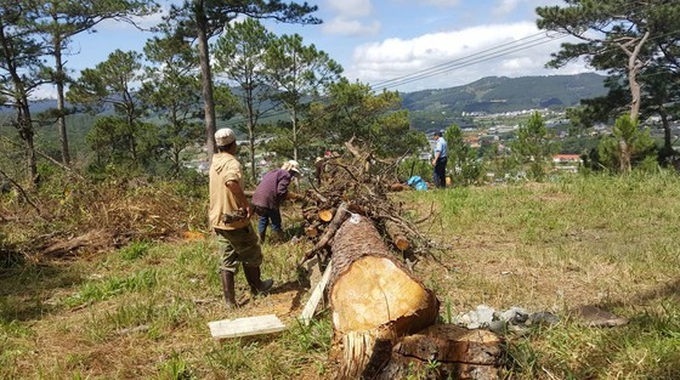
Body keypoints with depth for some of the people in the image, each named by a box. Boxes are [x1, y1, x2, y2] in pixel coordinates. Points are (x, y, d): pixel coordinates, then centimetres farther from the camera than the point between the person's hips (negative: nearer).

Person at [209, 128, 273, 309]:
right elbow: (231, 182, -41)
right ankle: (256, 287, 35)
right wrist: (246, 203, -32)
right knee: (250, 254, 15)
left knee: (227, 260, 11)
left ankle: (230, 301, 11)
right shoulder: (232, 163, -19)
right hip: (236, 219, -7)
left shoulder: (215, 163, 9)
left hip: (218, 220, 7)